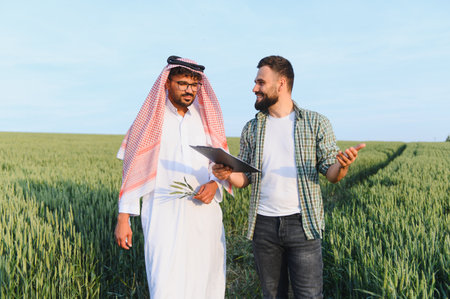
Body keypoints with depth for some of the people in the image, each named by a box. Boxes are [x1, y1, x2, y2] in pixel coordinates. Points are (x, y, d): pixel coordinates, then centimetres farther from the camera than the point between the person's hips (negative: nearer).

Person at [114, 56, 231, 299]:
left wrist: (214, 184, -6)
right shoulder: (150, 121, 2)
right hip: (164, 216, -3)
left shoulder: (206, 119, 10)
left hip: (204, 213, 3)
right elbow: (132, 172, 3)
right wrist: (123, 219, 0)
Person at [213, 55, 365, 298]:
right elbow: (244, 179, 11)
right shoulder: (252, 129, 9)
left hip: (302, 223, -3)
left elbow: (330, 173, 0)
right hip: (263, 224, 3)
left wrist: (342, 165, -23)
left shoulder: (316, 123, 1)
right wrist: (228, 175, -12)